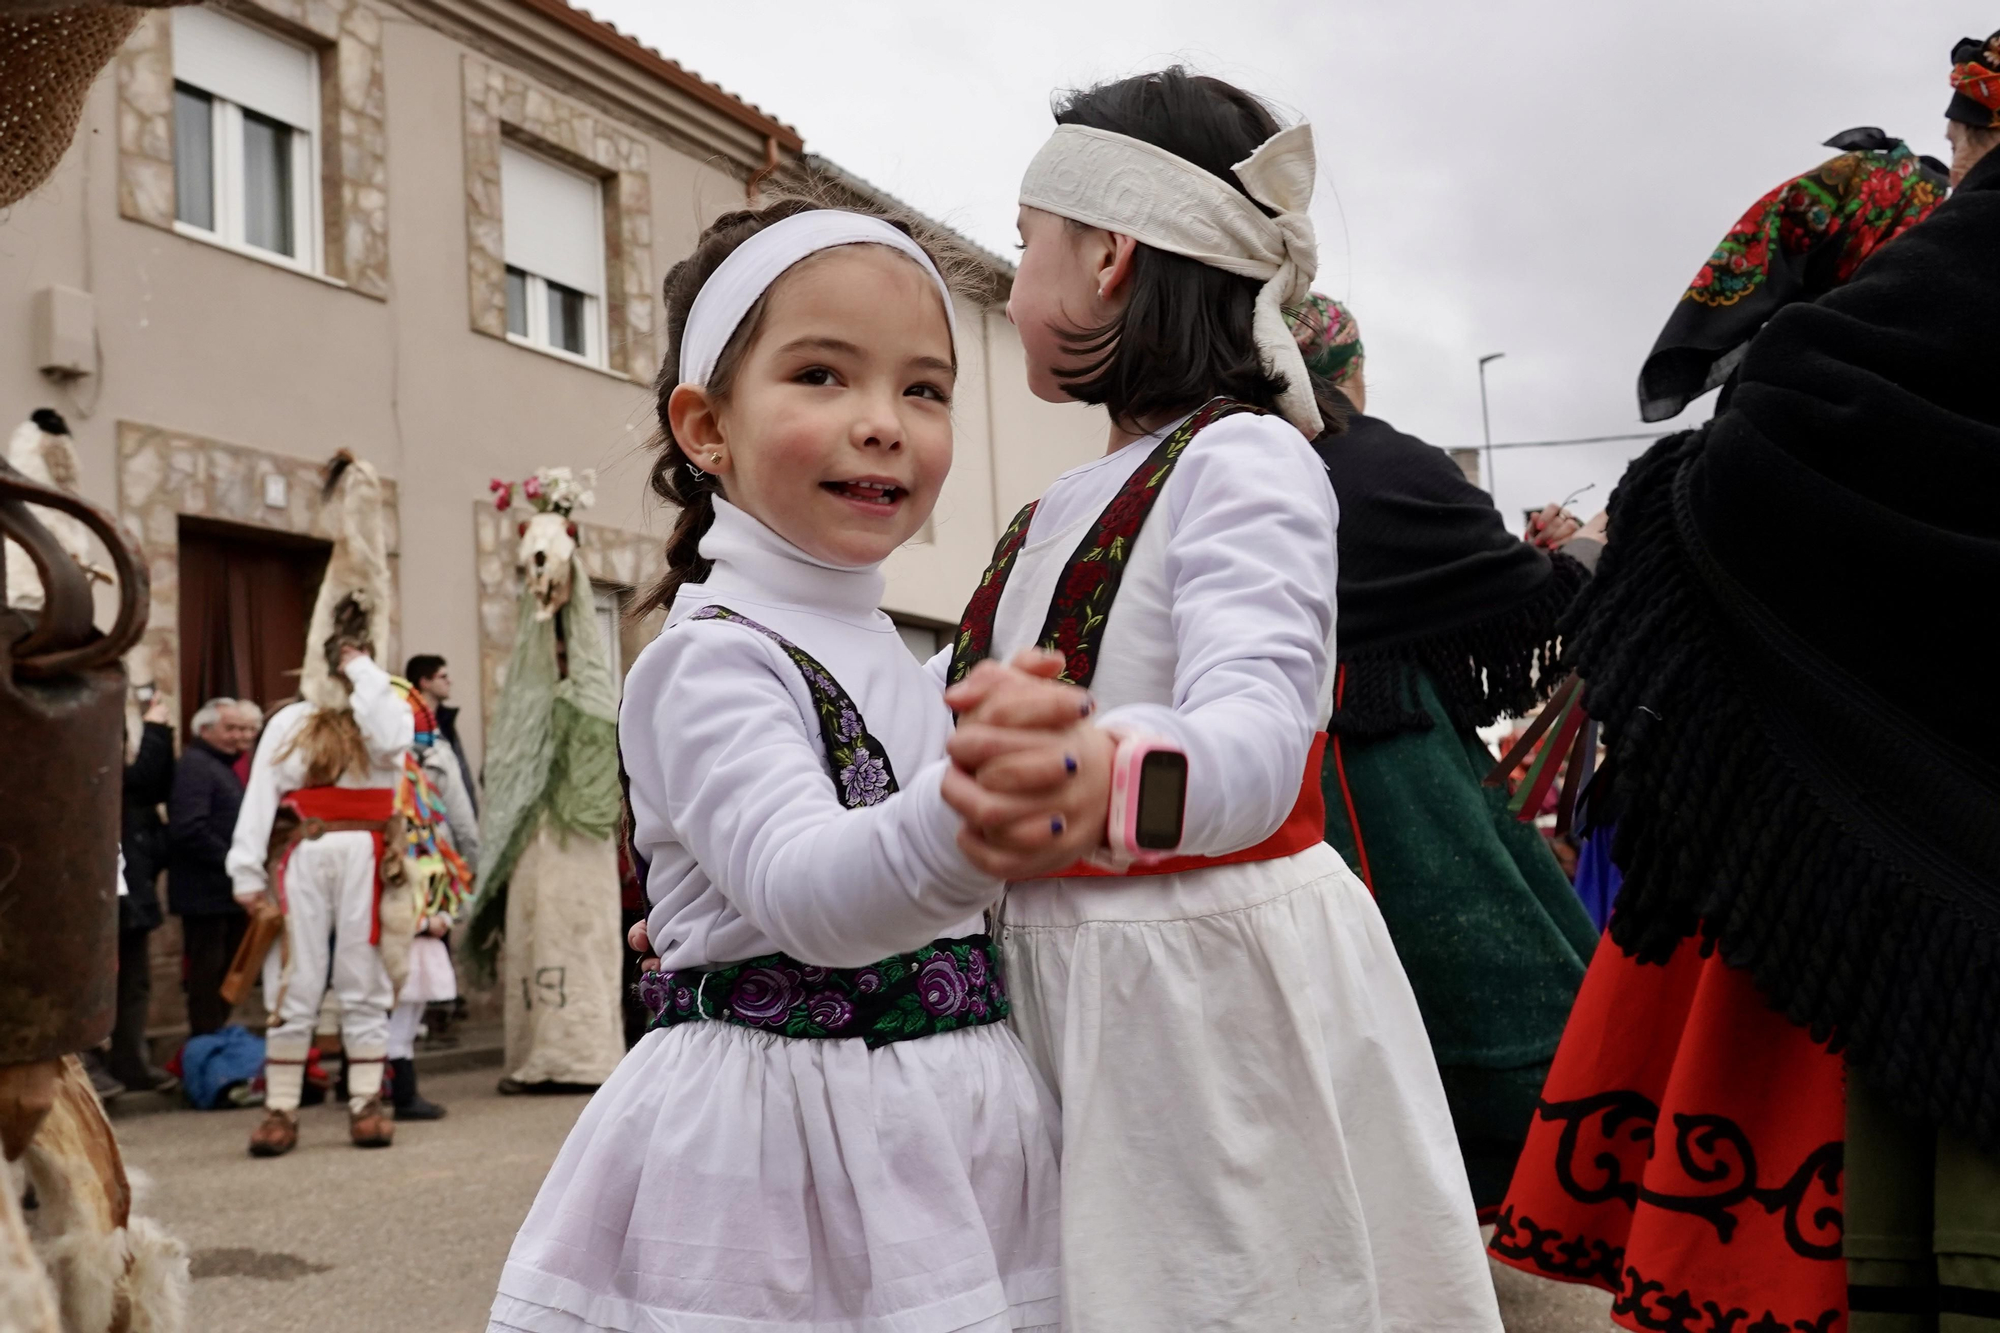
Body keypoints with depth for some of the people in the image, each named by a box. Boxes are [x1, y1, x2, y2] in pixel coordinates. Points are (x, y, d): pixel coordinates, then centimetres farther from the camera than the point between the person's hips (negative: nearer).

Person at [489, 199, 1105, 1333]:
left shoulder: (900, 661, 11)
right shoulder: (710, 660, -16)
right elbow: (800, 890, -35)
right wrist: (958, 823, -52)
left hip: (953, 1138, 8)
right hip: (780, 1144, -8)